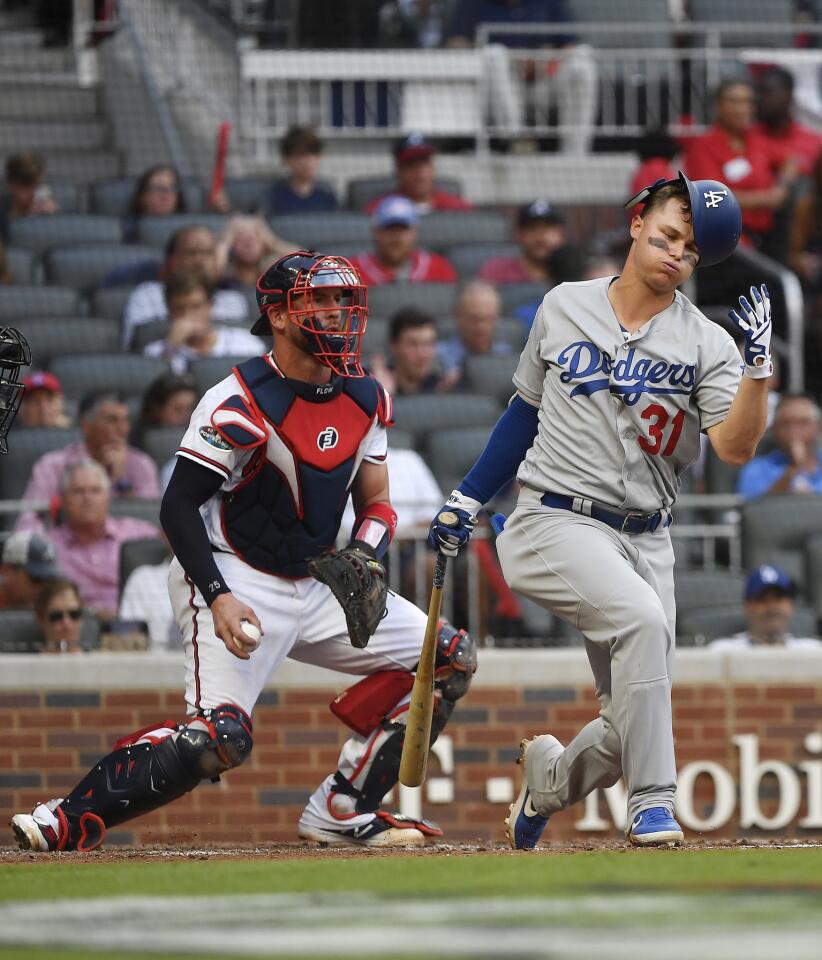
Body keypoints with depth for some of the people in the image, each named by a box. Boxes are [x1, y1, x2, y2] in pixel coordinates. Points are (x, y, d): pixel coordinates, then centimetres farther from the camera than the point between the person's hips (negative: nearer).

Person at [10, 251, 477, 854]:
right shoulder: (242, 402, -17)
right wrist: (219, 598, -27)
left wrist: (366, 557, -12)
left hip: (315, 584, 8)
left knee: (449, 660, 2)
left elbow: (377, 503, 11)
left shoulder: (365, 398, 5)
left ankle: (341, 810, 5)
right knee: (221, 736, -27)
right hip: (236, 583, -8)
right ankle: (69, 821, -17)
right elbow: (179, 506, -17)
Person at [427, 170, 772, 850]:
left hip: (645, 540, 2)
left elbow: (736, 448, -13)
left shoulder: (706, 344, 1)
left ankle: (551, 777, 35)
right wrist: (468, 500, 18)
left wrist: (760, 367, -28)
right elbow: (526, 410, 19)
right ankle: (652, 804, -30)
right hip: (555, 523, -2)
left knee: (635, 728, 1)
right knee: (641, 615, -33)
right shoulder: (564, 309, 6)